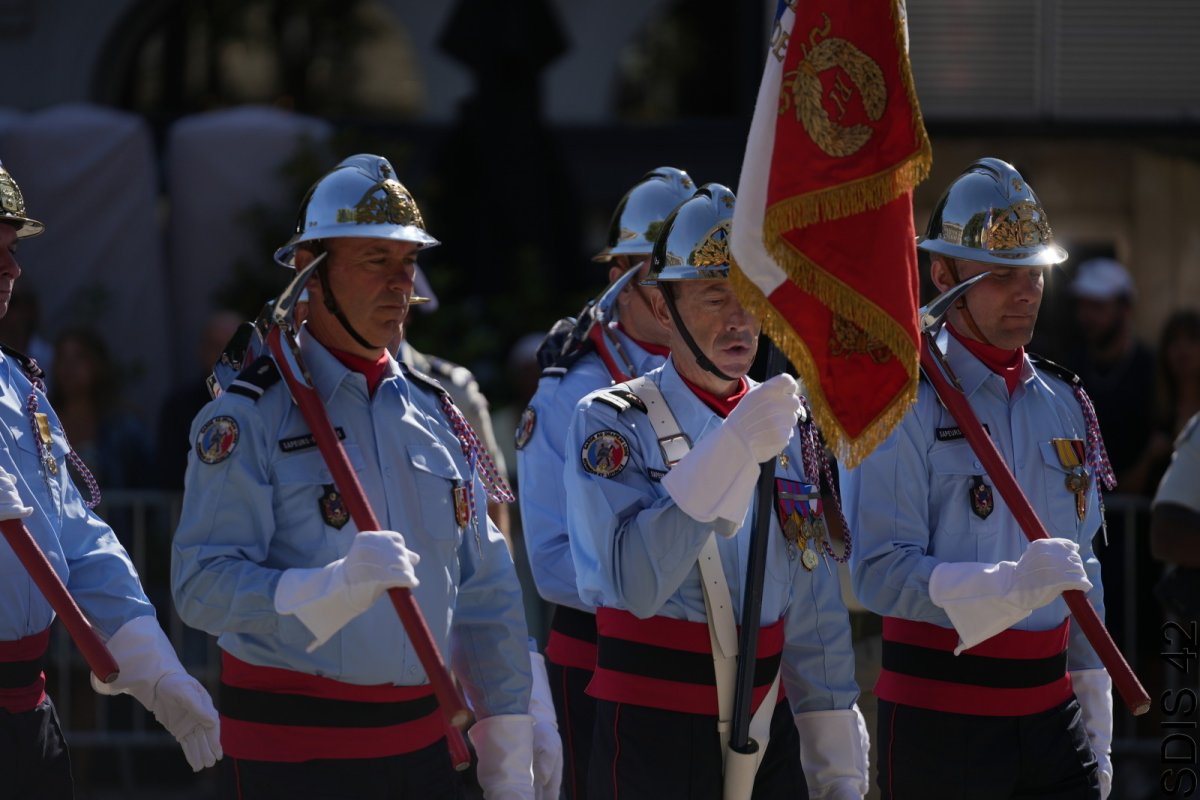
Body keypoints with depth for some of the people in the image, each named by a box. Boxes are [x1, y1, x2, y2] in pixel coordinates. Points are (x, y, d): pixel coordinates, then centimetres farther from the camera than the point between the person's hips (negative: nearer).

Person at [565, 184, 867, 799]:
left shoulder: (789, 425, 10)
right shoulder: (611, 422, -8)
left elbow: (816, 611, 12)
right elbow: (634, 582, -23)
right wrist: (734, 448, -27)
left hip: (770, 732, 5)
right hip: (654, 738, -5)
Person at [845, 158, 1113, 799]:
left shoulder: (1064, 404, 13)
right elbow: (880, 573, -17)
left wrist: (1096, 739, 16)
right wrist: (1012, 583, -30)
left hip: (1051, 715, 6)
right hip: (938, 717, -6)